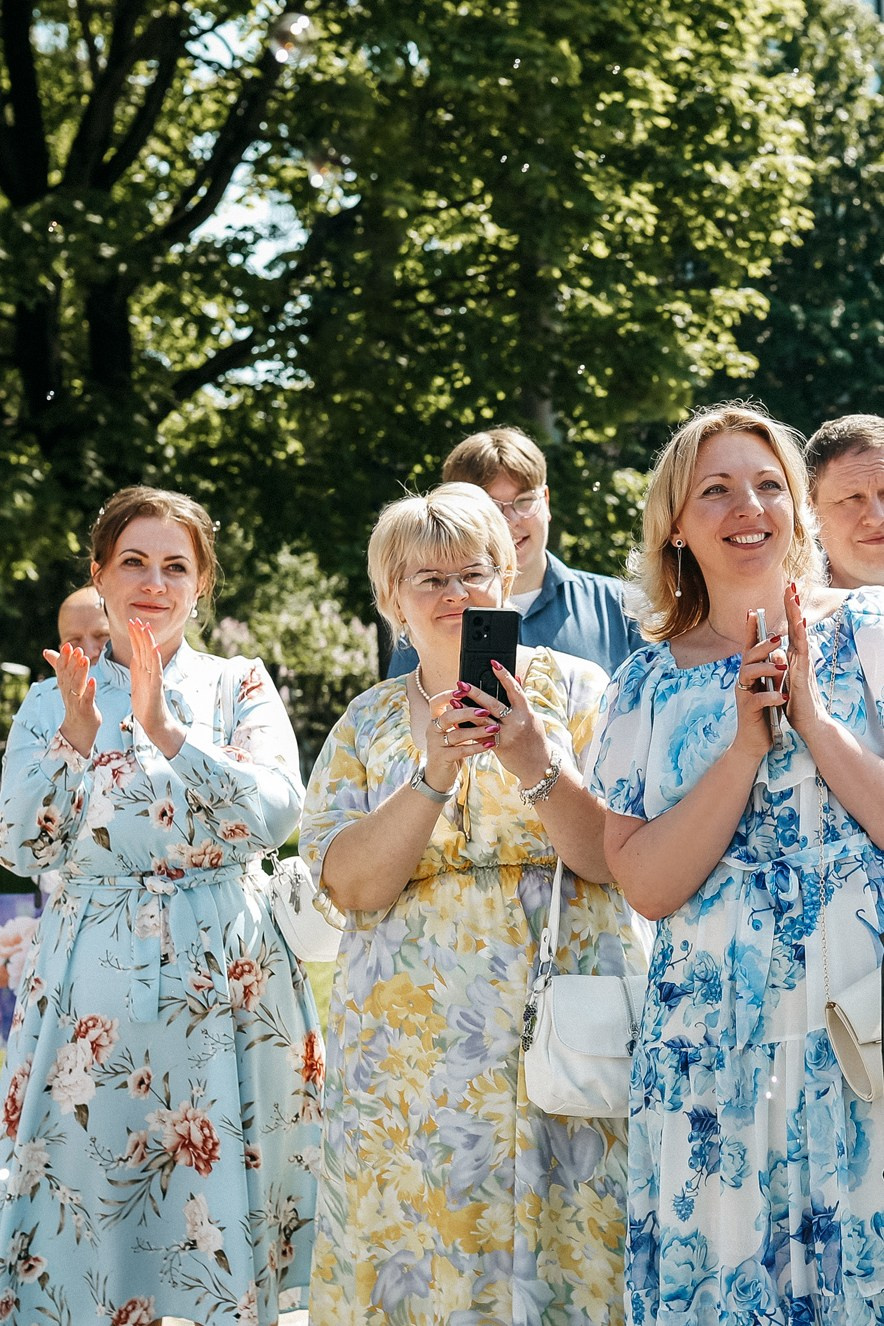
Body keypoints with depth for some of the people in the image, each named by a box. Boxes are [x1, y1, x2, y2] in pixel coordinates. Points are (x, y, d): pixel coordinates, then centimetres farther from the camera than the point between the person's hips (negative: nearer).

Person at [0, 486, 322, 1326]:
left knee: (224, 1188, 1)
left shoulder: (238, 686, 6)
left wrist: (165, 731, -19)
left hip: (223, 974, 0)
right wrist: (76, 739, -16)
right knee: (88, 1198, 0)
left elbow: (275, 815, -10)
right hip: (94, 974, 1)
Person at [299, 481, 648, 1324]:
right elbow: (353, 888, -3)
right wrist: (435, 773, -15)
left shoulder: (575, 689, 5)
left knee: (567, 1251, -3)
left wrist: (535, 765, -20)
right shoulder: (369, 724, 10)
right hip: (414, 1050, 1)